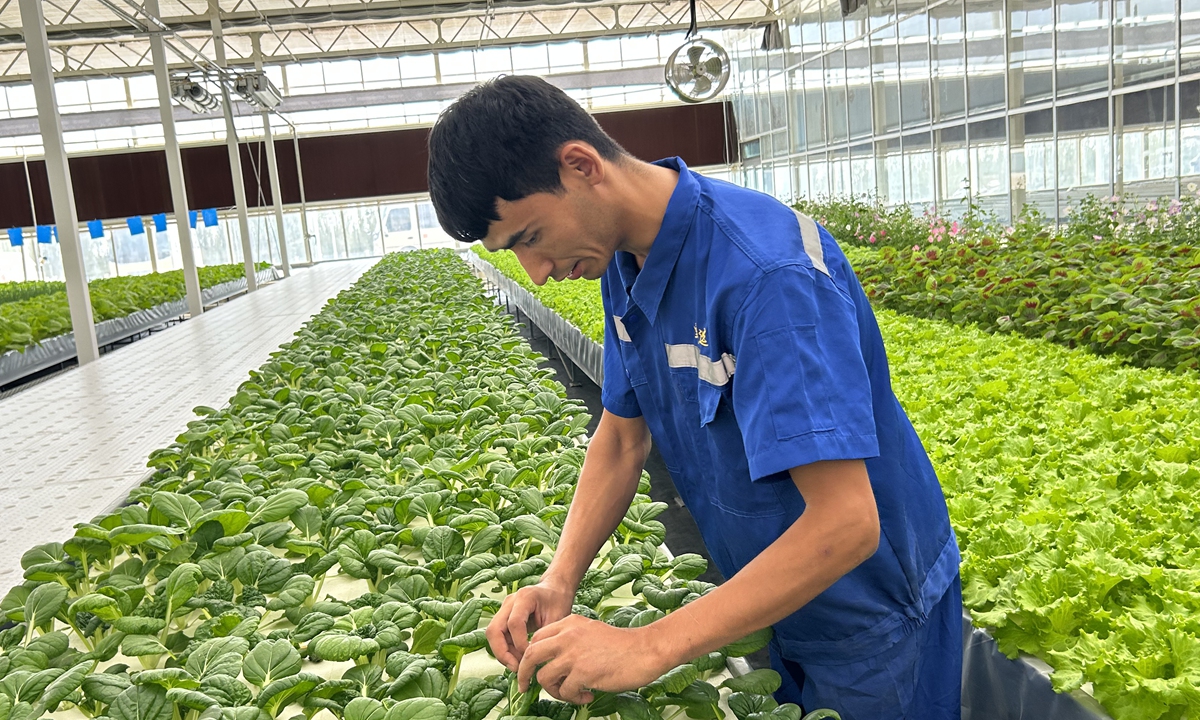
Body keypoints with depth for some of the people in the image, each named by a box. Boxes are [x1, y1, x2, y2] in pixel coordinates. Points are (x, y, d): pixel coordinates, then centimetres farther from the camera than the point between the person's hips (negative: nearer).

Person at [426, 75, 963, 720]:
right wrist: (559, 581, -12)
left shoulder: (766, 272, -33)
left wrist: (647, 648, -34)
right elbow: (621, 434, 2)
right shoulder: (624, 263, -6)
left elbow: (846, 524, -36)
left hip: (870, 615, -6)